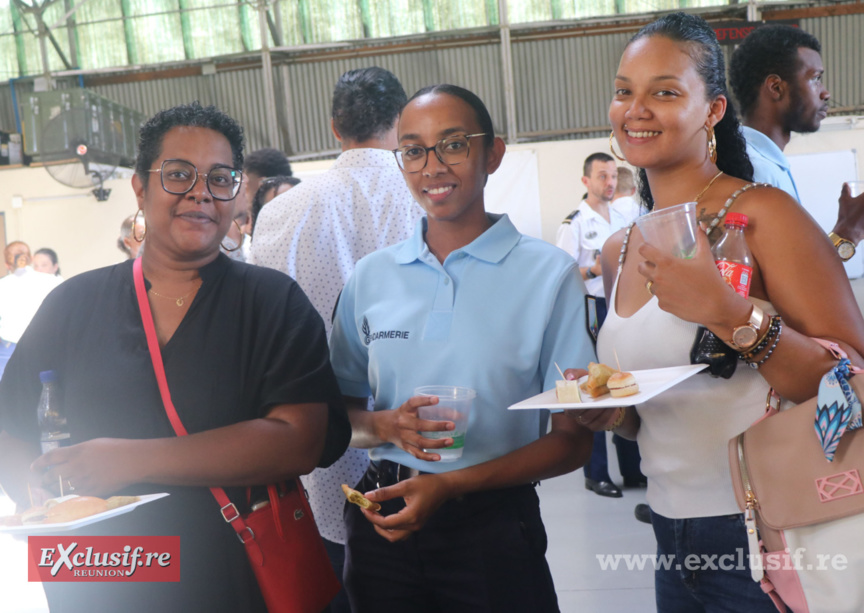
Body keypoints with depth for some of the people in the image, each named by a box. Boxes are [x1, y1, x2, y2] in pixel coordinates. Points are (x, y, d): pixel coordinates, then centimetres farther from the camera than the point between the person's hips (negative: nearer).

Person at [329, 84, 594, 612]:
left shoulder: (549, 274, -7)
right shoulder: (370, 277, 3)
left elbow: (573, 440, -5)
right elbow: (341, 414, 10)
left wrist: (450, 485, -16)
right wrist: (386, 426, -13)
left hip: (493, 527, -3)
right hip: (384, 519, 3)